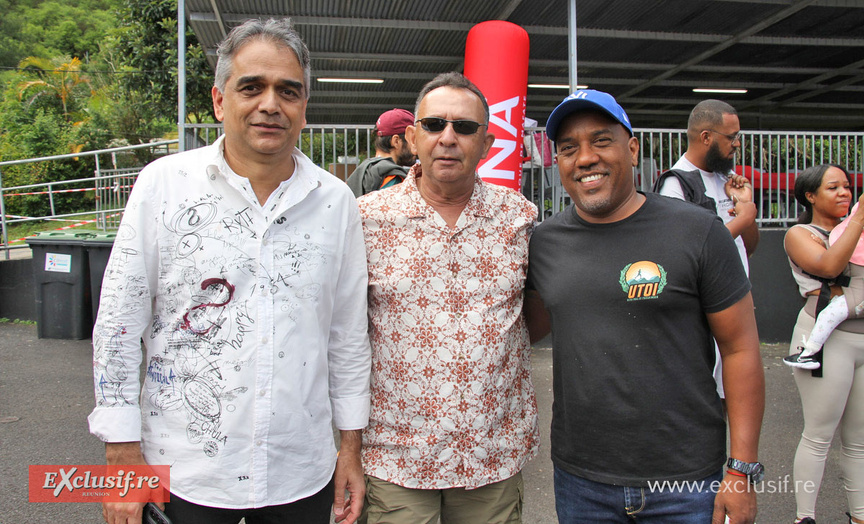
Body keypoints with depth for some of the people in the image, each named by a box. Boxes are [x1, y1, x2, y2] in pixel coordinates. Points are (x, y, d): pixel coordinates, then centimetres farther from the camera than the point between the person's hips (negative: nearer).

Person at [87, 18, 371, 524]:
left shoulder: (336, 201, -2)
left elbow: (349, 334, 4)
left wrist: (351, 446, 7)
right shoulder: (164, 184, -6)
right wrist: (123, 457, -4)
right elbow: (118, 326, -3)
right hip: (183, 474, -1)